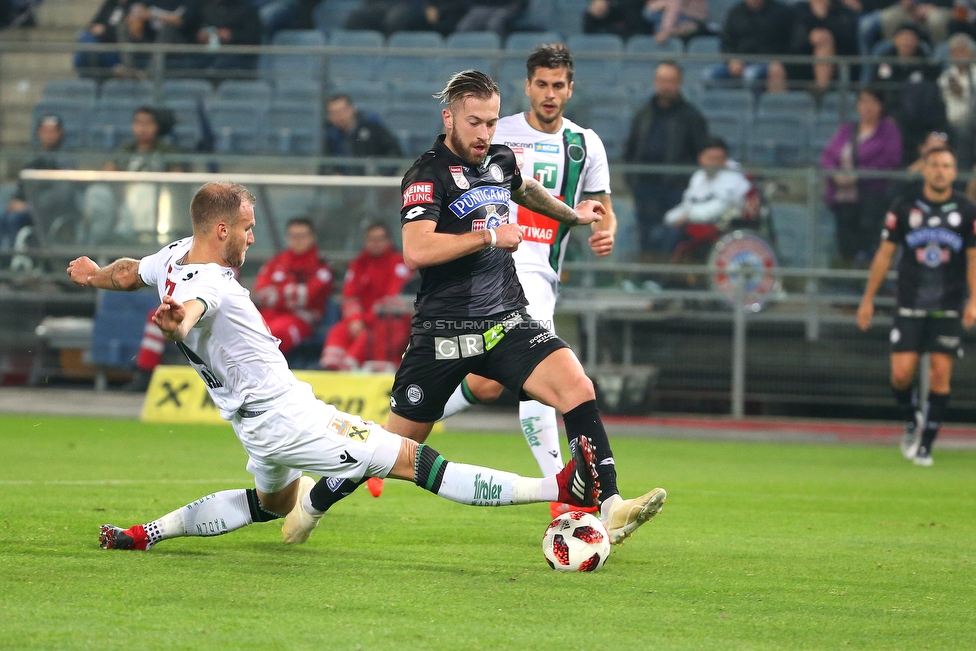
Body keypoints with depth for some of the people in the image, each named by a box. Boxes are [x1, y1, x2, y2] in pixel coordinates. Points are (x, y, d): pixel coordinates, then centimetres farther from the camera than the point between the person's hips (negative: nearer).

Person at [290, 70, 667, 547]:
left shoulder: (500, 160, 10)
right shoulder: (427, 175, -11)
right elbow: (416, 251, -28)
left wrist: (571, 214, 49)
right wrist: (490, 236, -19)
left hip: (507, 324, 5)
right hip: (444, 333, -5)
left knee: (578, 388, -20)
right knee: (399, 441, 6)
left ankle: (610, 509, -25)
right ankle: (313, 504, 30)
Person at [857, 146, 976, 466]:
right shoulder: (904, 206, 1)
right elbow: (885, 253, 6)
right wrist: (868, 299, 5)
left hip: (948, 308, 0)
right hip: (910, 307, 0)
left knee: (940, 375, -4)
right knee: (901, 373, -7)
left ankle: (926, 445, 6)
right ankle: (912, 421, 23)